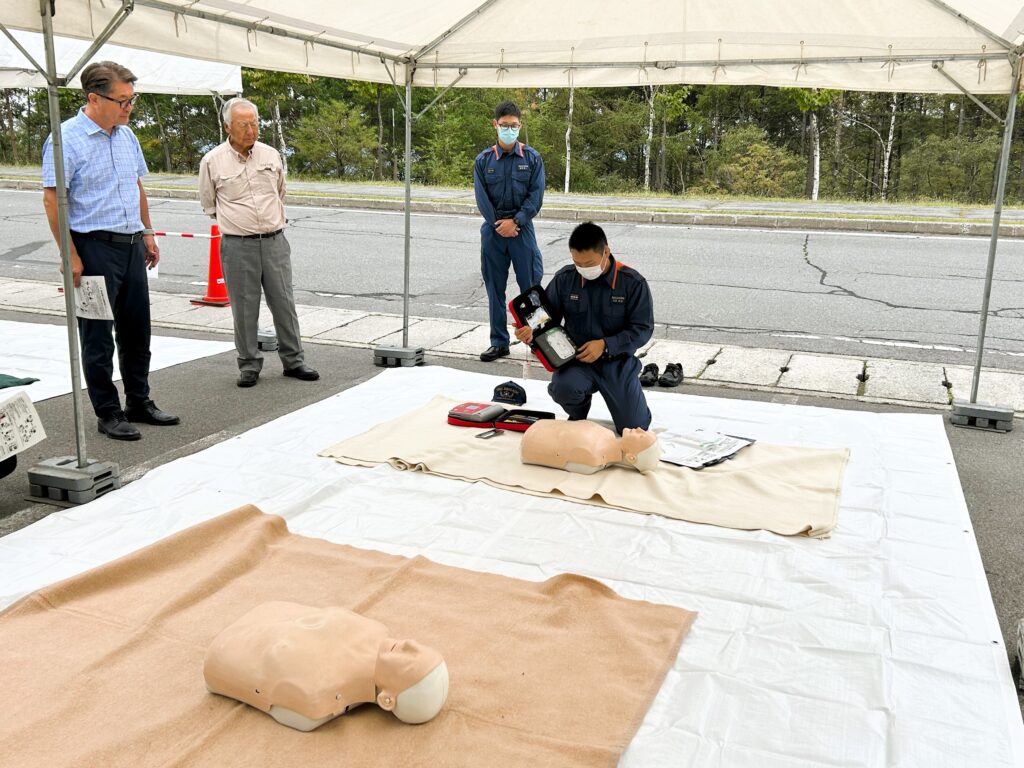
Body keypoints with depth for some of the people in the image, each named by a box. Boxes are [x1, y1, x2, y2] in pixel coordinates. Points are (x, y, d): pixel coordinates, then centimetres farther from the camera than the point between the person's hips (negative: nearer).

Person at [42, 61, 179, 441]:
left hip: (131, 245, 7)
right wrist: (70, 256, -16)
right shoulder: (66, 139, -12)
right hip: (94, 248, -7)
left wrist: (147, 232, 16)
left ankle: (139, 402, 26)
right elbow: (52, 199, -14)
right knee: (98, 336, 2)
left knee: (136, 329, 13)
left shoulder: (126, 135, 10)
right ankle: (108, 413, 12)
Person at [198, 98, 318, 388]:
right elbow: (208, 204, 11)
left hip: (275, 241, 2)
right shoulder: (212, 161, -2)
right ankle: (249, 365, 15)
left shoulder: (271, 155, 7)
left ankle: (293, 361, 16)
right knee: (244, 308, 3)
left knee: (284, 303, 6)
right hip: (237, 245, -2)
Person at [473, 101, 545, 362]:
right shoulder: (483, 160, 5)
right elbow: (481, 197, 1)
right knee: (495, 289, 6)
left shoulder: (532, 158, 2)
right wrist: (499, 225, -9)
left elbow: (536, 196, -3)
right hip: (493, 230, 2)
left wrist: (515, 222, -12)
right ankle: (499, 342, 14)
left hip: (522, 227, -1)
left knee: (530, 285, 0)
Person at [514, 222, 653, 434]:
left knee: (634, 428, -1)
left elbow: (642, 329, -10)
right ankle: (578, 416, 6)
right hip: (576, 360, 0)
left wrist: (606, 345, -24)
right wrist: (531, 330, -21)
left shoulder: (633, 283, -12)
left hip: (617, 362, 0)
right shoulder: (565, 278, -6)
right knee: (562, 388, -34)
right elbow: (548, 316, 2)